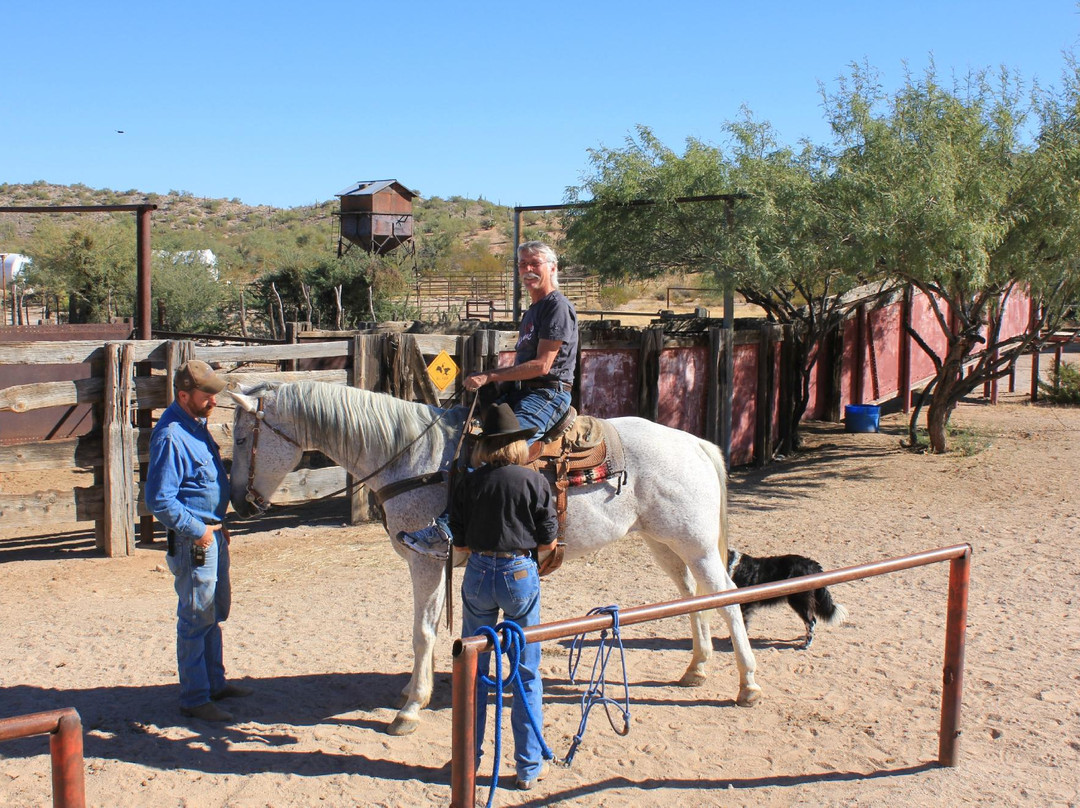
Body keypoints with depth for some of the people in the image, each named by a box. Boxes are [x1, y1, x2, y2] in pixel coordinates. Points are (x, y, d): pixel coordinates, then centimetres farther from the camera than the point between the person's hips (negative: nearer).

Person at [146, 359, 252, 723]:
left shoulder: (196, 425, 10)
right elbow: (159, 500, -24)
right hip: (193, 541, -10)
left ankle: (214, 682, 33)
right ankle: (194, 698, 12)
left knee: (215, 612, 19)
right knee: (196, 618, 0)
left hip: (212, 533, 10)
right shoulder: (170, 437, -21)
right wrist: (198, 530, -21)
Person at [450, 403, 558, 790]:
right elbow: (548, 543, -5)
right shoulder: (534, 481, -7)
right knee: (527, 674, 10)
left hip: (478, 574, 2)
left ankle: (469, 759, 25)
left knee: (473, 670, 16)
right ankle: (528, 767, 15)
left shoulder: (468, 484, -3)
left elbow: (460, 543, 1)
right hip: (520, 574, -1)